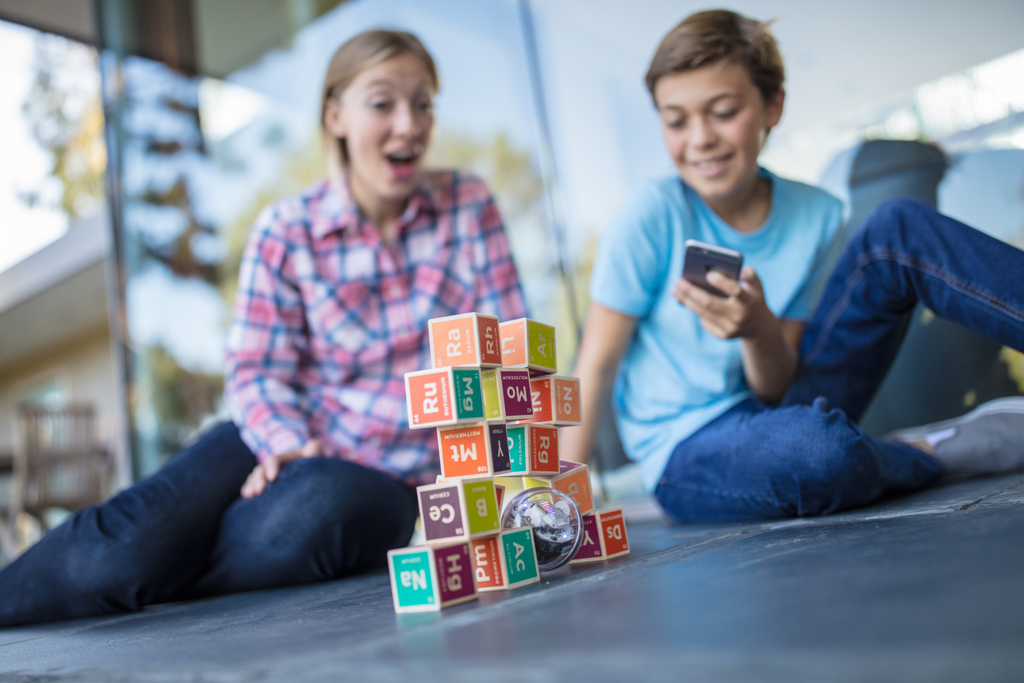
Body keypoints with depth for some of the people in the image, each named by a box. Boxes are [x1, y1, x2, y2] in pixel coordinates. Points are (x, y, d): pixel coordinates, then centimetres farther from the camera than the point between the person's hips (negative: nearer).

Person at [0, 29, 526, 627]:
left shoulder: (471, 205, 1)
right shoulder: (288, 229, -1)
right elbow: (257, 369, -3)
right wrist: (285, 444, -23)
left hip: (396, 477, 0)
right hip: (286, 444, 1)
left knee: (306, 516, -35)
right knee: (130, 540, -27)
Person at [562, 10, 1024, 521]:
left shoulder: (814, 217, -5)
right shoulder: (651, 217, -15)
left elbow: (777, 388, -6)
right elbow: (598, 363, -11)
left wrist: (760, 331, -29)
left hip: (777, 413, 4)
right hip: (688, 454, -3)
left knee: (900, 229, -9)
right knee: (816, 450, -42)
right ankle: (942, 449, -11)